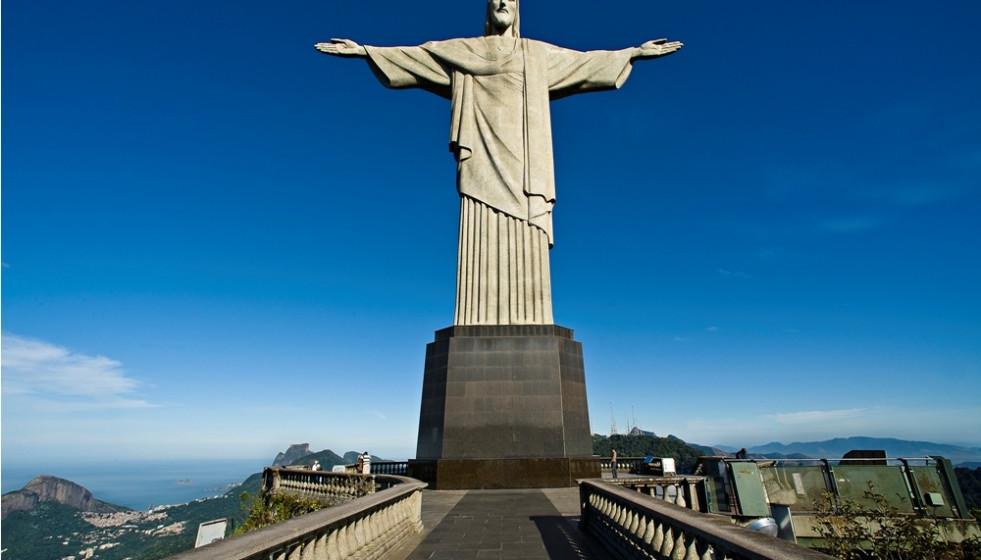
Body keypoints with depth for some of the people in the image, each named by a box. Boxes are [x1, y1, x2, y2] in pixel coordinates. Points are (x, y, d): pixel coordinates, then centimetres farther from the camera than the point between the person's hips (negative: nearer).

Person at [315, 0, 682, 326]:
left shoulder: (540, 55, 26)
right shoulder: (460, 51, 21)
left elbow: (586, 61, 30)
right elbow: (410, 55, 19)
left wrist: (634, 52, 29)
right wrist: (364, 50, 13)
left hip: (523, 165, 2)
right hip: (484, 162, -1)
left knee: (525, 248, -10)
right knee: (482, 246, -14)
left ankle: (526, 333, -10)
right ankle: (480, 331, -14)